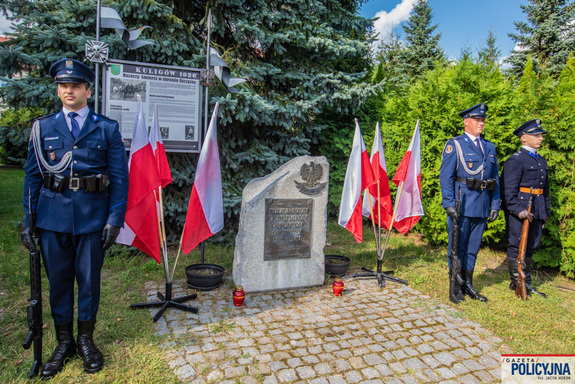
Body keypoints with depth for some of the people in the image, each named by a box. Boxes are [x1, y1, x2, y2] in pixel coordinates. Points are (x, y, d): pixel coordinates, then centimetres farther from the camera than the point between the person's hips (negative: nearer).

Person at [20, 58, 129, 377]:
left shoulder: (107, 128, 3)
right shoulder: (42, 127, 9)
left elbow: (119, 177, 0)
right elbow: (32, 176, 9)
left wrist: (115, 219, -7)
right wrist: (27, 220, 3)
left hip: (92, 216, -2)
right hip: (52, 215, 2)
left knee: (89, 279, 8)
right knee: (58, 280, 11)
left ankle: (86, 340, 28)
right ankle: (64, 343, 29)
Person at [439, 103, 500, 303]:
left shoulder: (489, 147, 15)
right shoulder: (454, 144, -2)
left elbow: (495, 178, 17)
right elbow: (445, 176, -8)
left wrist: (495, 204, 9)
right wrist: (449, 203, -15)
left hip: (482, 206, 5)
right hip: (461, 203, -5)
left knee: (473, 247, 14)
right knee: (457, 247, 3)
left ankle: (468, 285, 26)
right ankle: (455, 287, 15)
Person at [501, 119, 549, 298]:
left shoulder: (541, 161, 17)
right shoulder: (515, 160, -9)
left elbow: (545, 188, 22)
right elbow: (508, 190, -15)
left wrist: (545, 212, 18)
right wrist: (519, 210, -22)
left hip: (536, 212, 8)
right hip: (518, 210, -8)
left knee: (531, 246, 13)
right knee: (517, 246, 0)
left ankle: (527, 283, 25)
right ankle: (516, 283, 12)